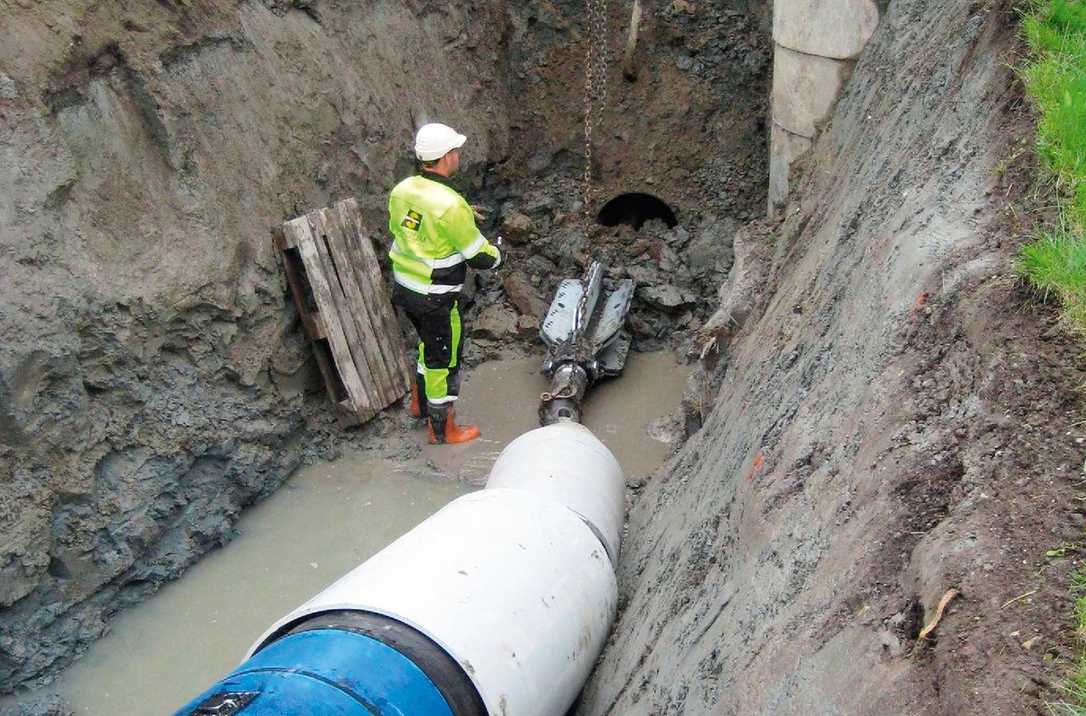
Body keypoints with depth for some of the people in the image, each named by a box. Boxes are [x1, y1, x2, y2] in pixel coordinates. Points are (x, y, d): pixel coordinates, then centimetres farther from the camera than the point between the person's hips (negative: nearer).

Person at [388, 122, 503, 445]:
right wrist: (496, 251, 5)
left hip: (404, 288, 8)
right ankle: (442, 429, 25)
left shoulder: (402, 189, -2)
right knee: (444, 359, 10)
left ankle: (420, 401, 45)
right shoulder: (450, 204, -26)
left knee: (430, 343, 29)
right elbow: (480, 257, -19)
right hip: (435, 299, -8)